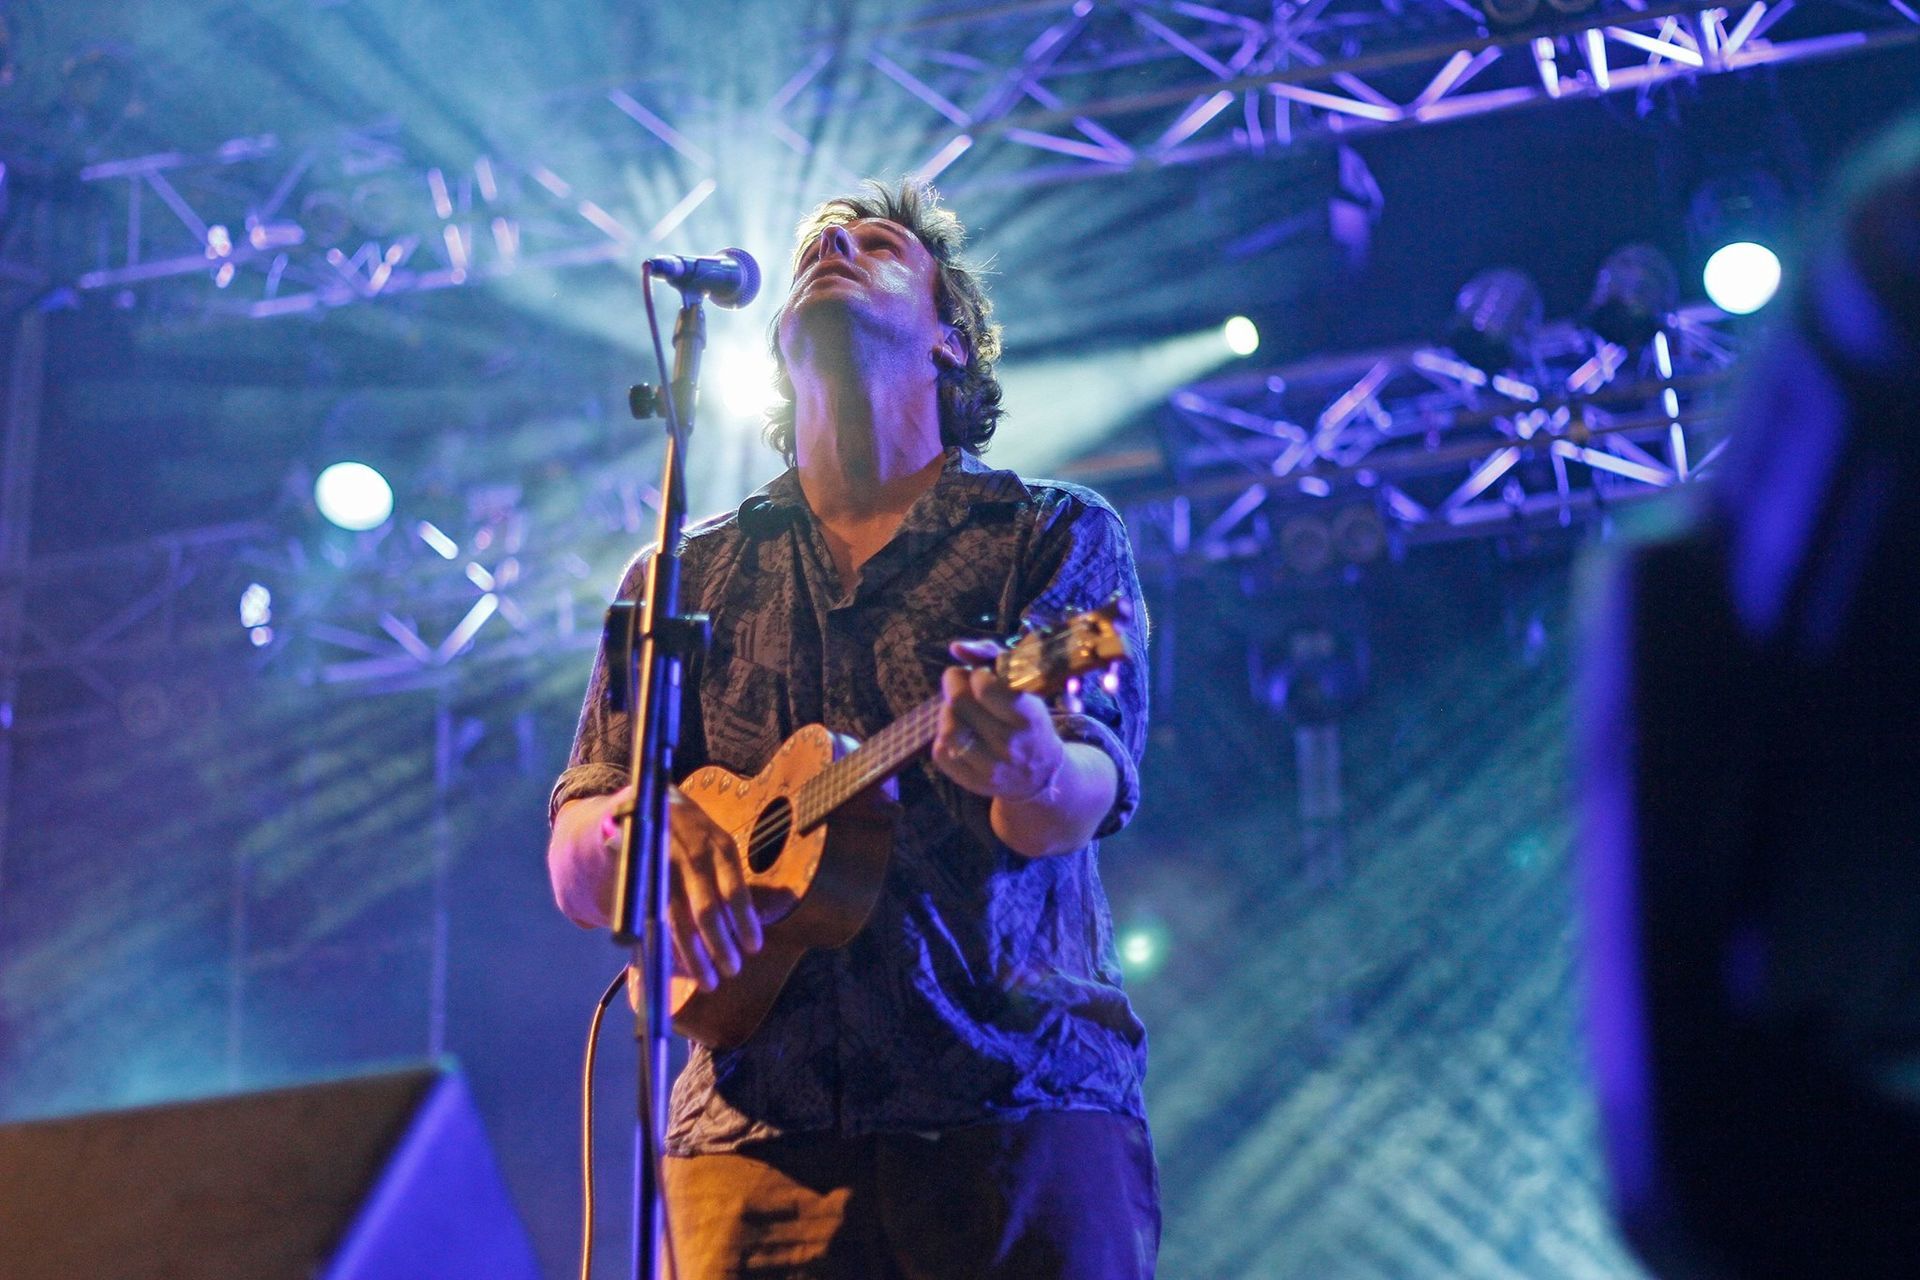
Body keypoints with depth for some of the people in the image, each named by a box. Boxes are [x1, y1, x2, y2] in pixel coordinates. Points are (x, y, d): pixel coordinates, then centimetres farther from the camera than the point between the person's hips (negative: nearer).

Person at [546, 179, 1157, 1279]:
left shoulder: (1053, 533, 8)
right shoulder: (683, 576, 16)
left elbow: (1086, 801, -8)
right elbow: (577, 871, 10)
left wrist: (1032, 772, -33)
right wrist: (648, 822, -13)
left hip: (1019, 1102, -2)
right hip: (756, 1132, 2)